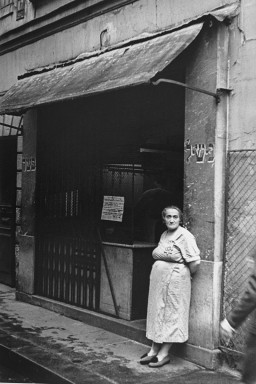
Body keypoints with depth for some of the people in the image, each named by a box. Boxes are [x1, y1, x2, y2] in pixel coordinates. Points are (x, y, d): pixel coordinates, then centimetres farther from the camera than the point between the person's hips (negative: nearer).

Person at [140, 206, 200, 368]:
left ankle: (164, 353, 10)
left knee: (171, 314, 1)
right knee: (157, 312, 12)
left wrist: (186, 276, -4)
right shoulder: (164, 235, 11)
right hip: (159, 280, 8)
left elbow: (195, 262, -18)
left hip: (175, 281, -8)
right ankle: (154, 350, 22)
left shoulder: (185, 236, -14)